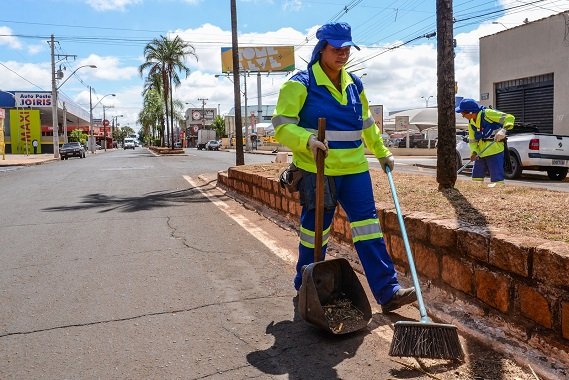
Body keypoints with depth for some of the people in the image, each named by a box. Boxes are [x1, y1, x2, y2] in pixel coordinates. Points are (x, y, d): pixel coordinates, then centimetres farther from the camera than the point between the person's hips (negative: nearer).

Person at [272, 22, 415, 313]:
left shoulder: (354, 84, 14)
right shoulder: (300, 84, -5)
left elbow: (367, 124, 26)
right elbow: (282, 126, -12)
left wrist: (382, 153, 27)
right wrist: (307, 140, -29)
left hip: (354, 169, 5)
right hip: (317, 171, -5)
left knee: (368, 226, 0)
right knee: (315, 230, 5)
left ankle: (387, 291, 3)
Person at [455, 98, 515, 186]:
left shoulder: (487, 113, -14)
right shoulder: (471, 123, 10)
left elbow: (509, 118, -16)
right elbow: (472, 140, 13)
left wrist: (503, 130, -33)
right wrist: (474, 152, -6)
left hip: (495, 151, -8)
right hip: (481, 153, 8)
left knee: (497, 179, -10)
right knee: (476, 177, 12)